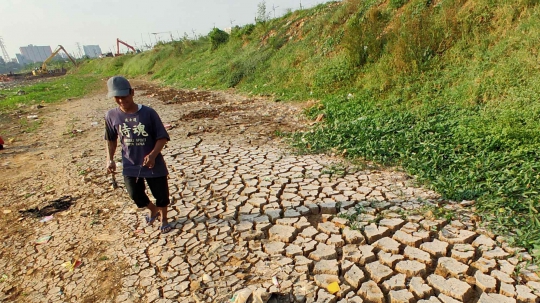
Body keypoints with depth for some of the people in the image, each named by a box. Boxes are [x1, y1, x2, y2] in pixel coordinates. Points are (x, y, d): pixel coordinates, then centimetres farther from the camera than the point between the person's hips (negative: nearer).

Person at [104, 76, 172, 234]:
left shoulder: (148, 113, -16)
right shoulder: (111, 115, -6)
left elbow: (162, 137, -12)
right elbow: (111, 140, 9)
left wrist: (153, 155, -26)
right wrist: (110, 159, -3)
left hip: (154, 164, -3)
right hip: (130, 166, 3)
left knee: (161, 195, 11)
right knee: (136, 196, 12)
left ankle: (164, 219, 40)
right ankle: (153, 210, 45)